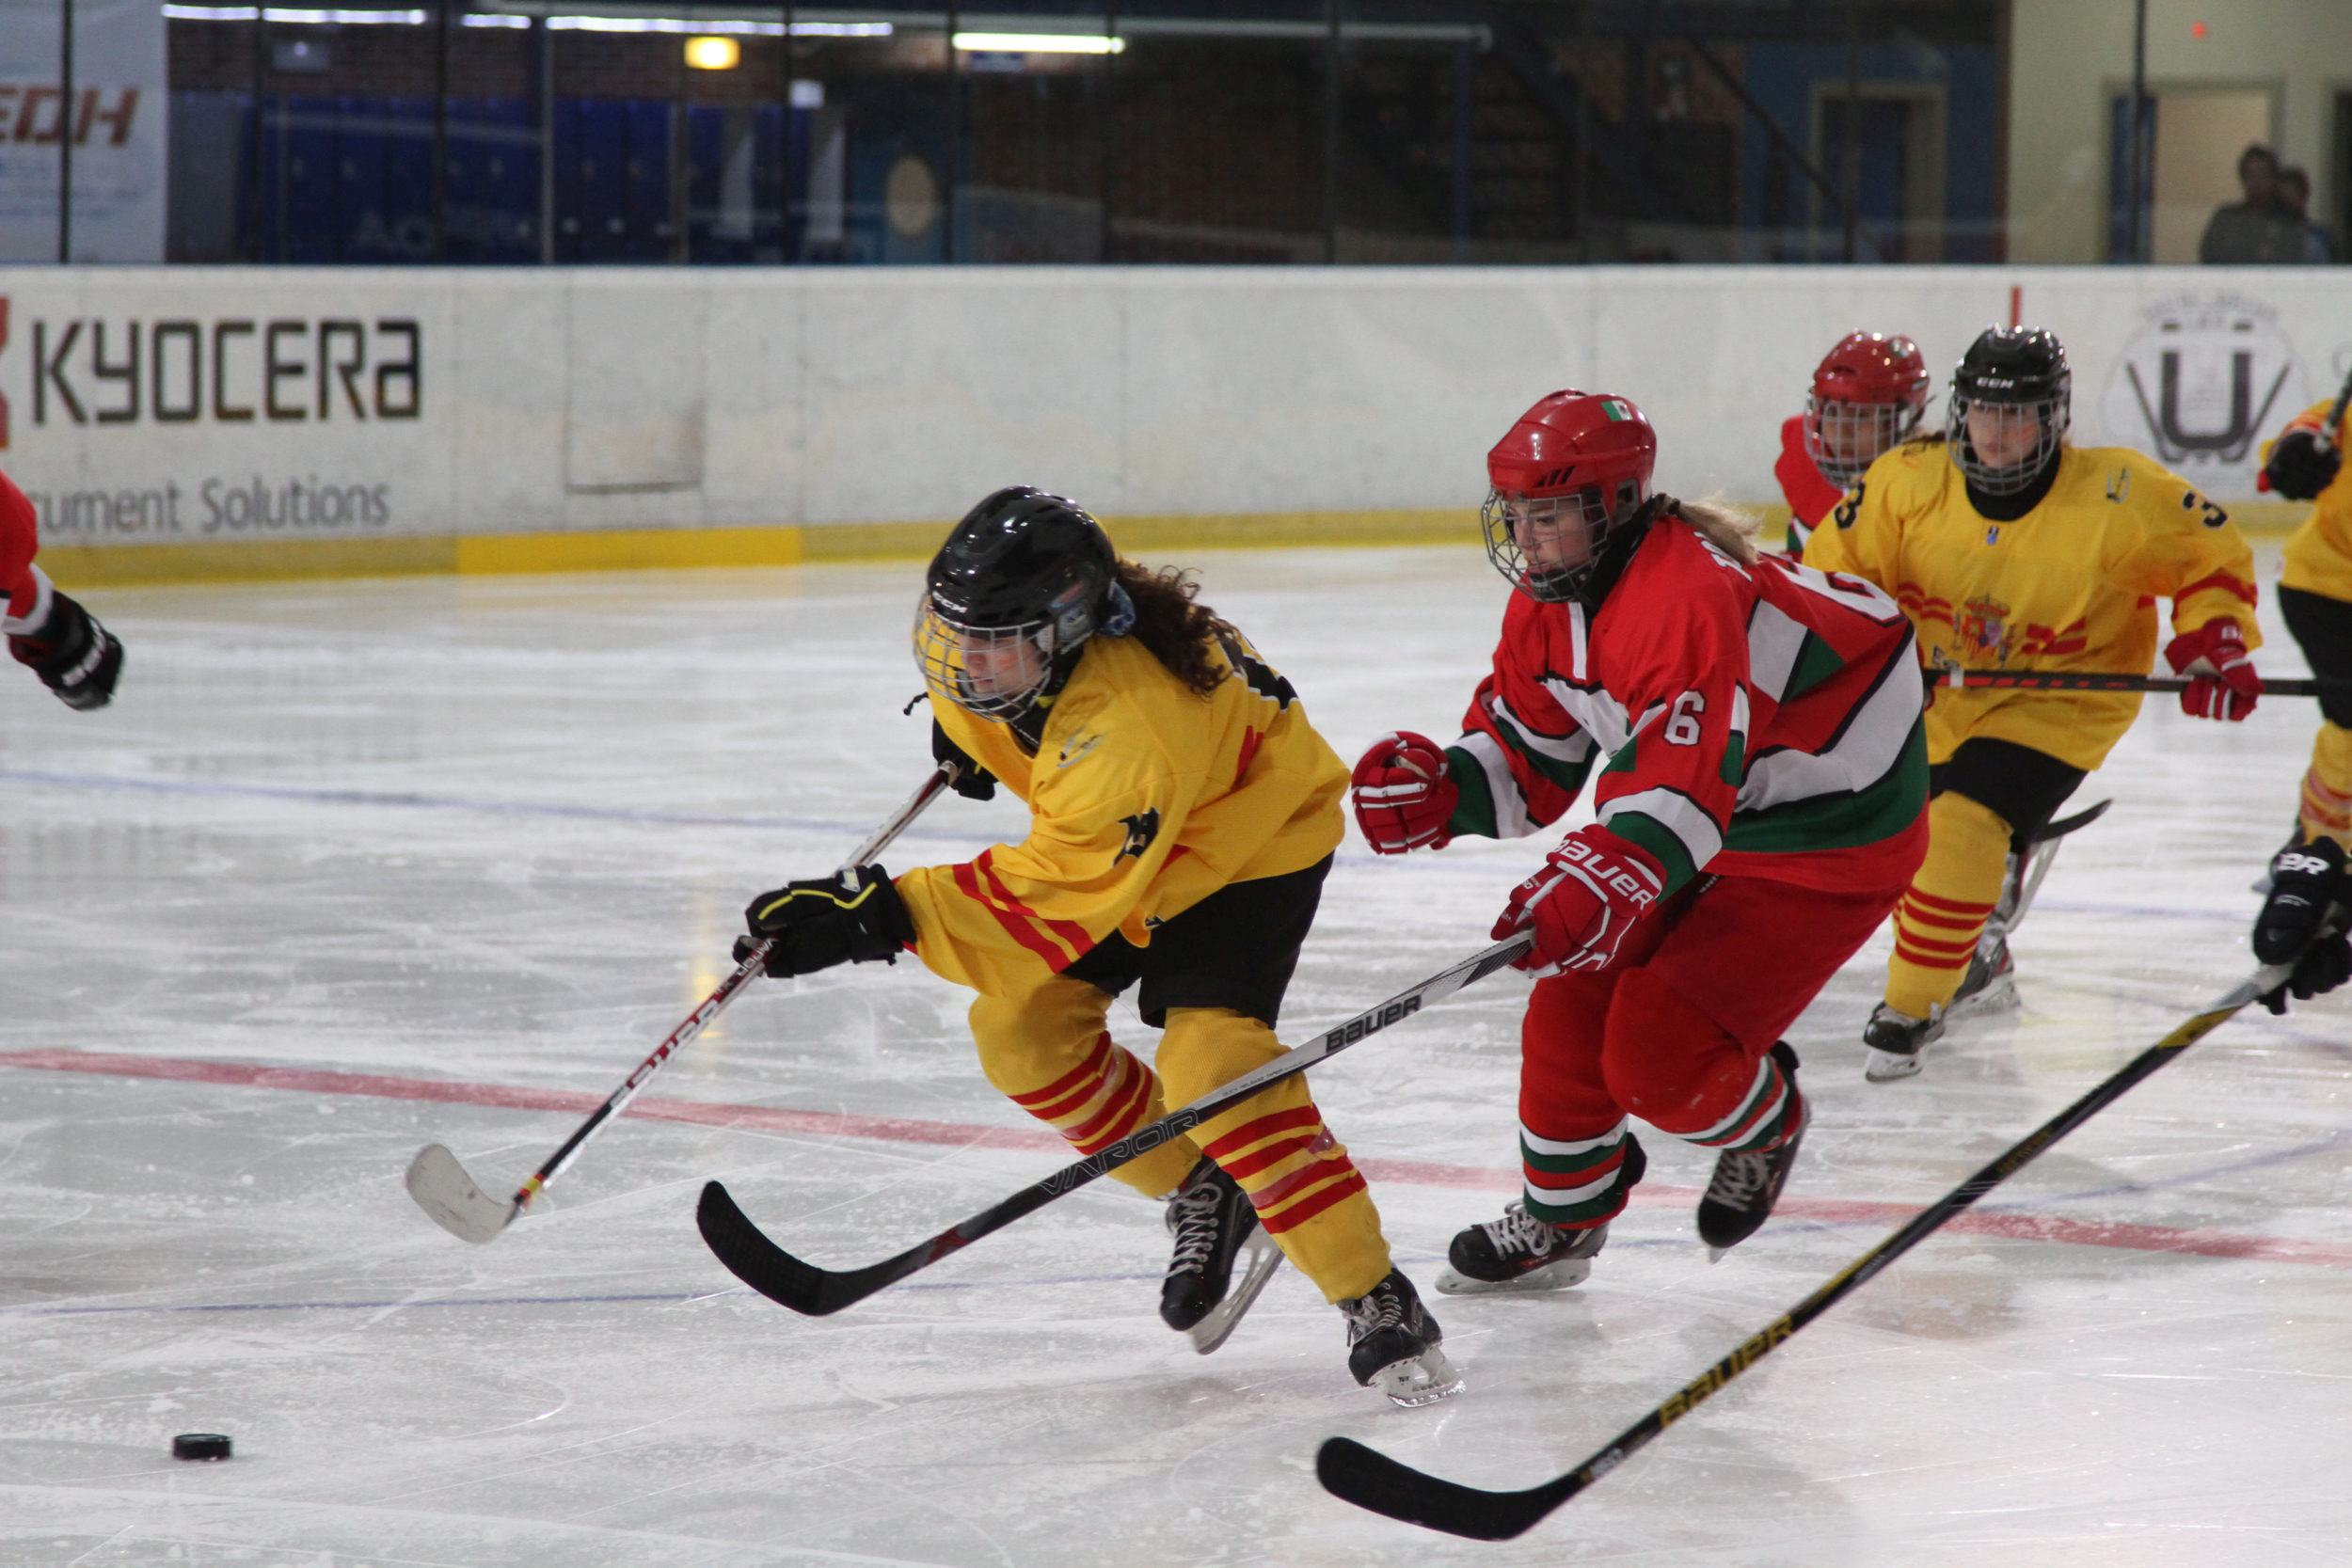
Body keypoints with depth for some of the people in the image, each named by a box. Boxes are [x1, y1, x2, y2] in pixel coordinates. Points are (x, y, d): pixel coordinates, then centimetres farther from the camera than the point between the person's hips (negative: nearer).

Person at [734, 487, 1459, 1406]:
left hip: (1251, 836, -9)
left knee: (1210, 1065, -25)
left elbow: (1057, 896, -38)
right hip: (1122, 834, 9)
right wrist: (965, 723, 20)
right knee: (1023, 1030, -3)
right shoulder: (1005, 628, -20)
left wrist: (885, 916, -42)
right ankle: (1203, 1196, 17)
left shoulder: (1124, 728, -42)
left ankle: (1380, 1306, -19)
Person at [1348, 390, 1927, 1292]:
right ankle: (1560, 1218, 24)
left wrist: (1601, 884, -56)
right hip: (1708, 814, 9)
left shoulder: (1685, 600, -33)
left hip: (1832, 829, -9)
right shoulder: (1545, 602, -2)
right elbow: (1529, 760, 5)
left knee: (1658, 1056, -15)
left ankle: (1767, 1123, 19)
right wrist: (1438, 791, -15)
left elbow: (1681, 788, -42)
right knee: (1573, 1003, 3)